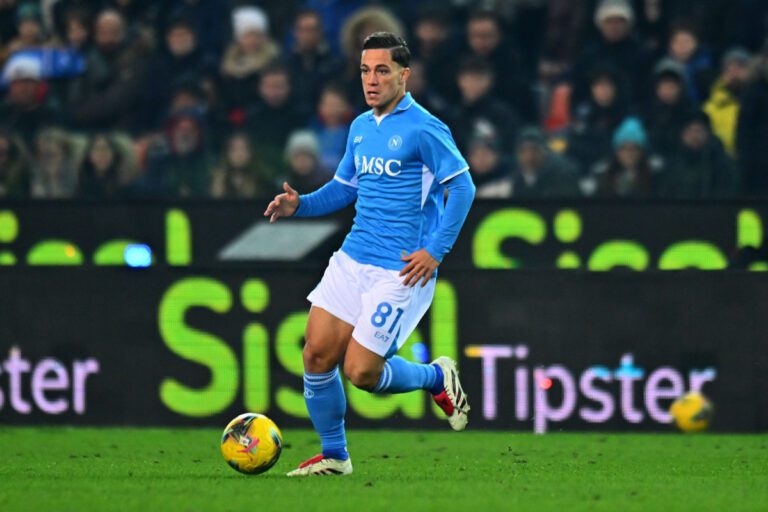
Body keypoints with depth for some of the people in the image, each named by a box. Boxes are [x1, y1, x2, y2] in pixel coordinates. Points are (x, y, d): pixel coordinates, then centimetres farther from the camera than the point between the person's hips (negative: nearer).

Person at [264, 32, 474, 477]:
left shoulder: (423, 129, -12)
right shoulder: (361, 127, 12)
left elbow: (462, 187, -13)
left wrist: (435, 250, -17)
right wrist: (300, 205, 6)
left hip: (401, 270, -7)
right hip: (353, 259, 7)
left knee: (361, 372, -9)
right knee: (317, 354, -1)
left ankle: (438, 378, 19)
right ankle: (334, 456, 14)